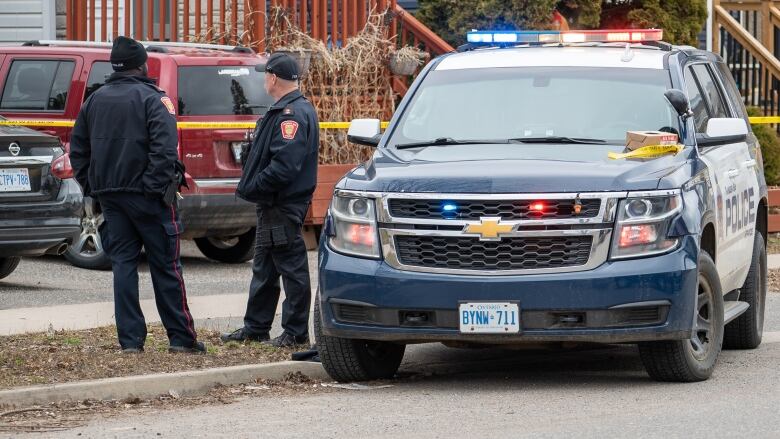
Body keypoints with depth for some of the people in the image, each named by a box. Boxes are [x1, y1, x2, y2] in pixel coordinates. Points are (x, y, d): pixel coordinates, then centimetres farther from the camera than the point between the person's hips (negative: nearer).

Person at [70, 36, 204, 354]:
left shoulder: (95, 101, 12)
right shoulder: (153, 99, -8)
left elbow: (78, 149, 15)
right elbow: (165, 149, -19)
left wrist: (90, 186, 15)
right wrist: (158, 186, -15)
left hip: (109, 194, 5)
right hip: (145, 194, -5)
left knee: (122, 263, 7)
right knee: (165, 266, 1)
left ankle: (130, 339, 2)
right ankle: (180, 337, 3)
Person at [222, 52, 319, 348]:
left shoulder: (293, 114, -19)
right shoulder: (285, 110, 16)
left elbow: (284, 165, -27)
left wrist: (252, 188, -21)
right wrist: (251, 187, 13)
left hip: (283, 207, -11)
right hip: (273, 205, 11)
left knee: (291, 267, -4)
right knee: (264, 268, 17)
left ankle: (296, 332, 1)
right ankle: (255, 328, 25)